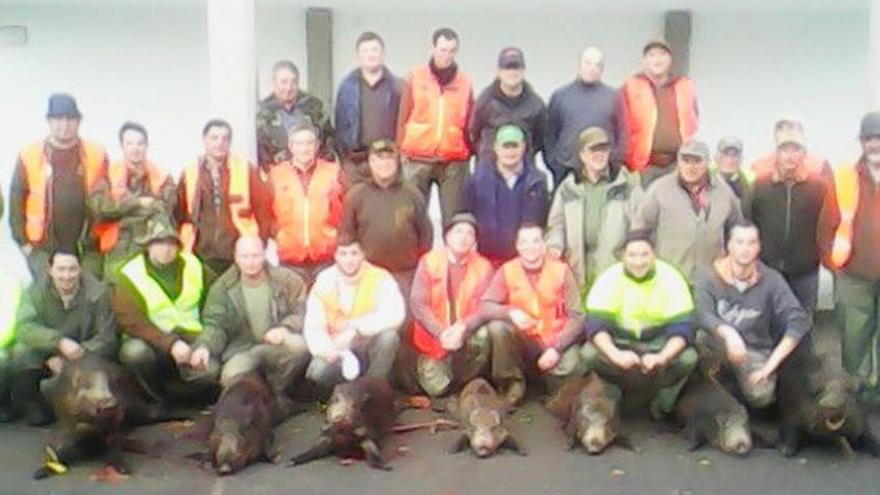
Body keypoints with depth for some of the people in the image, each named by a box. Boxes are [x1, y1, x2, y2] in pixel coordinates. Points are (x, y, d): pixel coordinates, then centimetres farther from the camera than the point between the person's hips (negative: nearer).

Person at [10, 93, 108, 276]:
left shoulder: (96, 155, 1)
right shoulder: (29, 155, 0)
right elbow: (16, 198, 4)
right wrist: (22, 240, 0)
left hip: (86, 247, 1)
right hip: (42, 247, -1)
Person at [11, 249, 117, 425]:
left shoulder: (98, 291, -17)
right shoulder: (36, 290, -12)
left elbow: (106, 337, -19)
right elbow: (24, 328, -26)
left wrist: (67, 360, -28)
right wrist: (59, 342, -43)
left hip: (85, 353, -1)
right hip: (46, 355, 1)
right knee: (22, 351, -27)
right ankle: (31, 407, -2)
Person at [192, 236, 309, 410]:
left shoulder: (287, 280, 0)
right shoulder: (222, 288, 2)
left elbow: (301, 311, -1)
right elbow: (215, 324, -3)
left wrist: (284, 328, -23)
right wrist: (204, 346, -24)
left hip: (276, 344, 0)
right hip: (241, 349, 0)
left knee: (300, 345, -34)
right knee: (230, 377, -33)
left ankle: (278, 389, -4)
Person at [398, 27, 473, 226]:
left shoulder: (465, 82, 7)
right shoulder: (415, 78, 5)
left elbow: (470, 124, 10)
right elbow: (403, 119, 7)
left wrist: (469, 154, 6)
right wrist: (400, 152, 3)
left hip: (455, 162, 1)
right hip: (418, 160, 0)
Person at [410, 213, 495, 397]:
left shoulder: (483, 267, -5)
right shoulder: (429, 261, -7)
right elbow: (417, 304, -13)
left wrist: (463, 329, -32)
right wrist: (441, 333, -26)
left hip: (466, 335, 1)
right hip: (433, 337, -1)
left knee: (482, 335, -31)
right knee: (436, 388, -14)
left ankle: (464, 383, -4)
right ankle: (431, 368, 23)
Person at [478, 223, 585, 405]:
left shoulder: (561, 270, -6)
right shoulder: (507, 271, -4)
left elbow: (576, 317, -9)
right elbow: (484, 307, -12)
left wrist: (556, 347, -22)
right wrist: (510, 312, -32)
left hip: (556, 341, -1)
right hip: (522, 341, 1)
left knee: (570, 369, -30)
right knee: (497, 327, -27)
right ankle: (511, 386, -5)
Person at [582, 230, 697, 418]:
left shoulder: (671, 278, -17)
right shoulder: (609, 279, -17)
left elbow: (683, 326, -22)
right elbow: (595, 324, -25)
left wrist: (662, 357, -41)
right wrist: (616, 355, -44)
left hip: (660, 342, 0)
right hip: (619, 342, 0)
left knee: (688, 357, -29)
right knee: (589, 354, -29)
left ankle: (663, 407, -2)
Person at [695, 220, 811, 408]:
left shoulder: (771, 280, -7)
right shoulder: (708, 277, -8)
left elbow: (800, 320, -16)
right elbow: (703, 315, -24)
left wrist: (773, 360, -25)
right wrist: (729, 333, -44)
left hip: (756, 351, 0)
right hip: (720, 350, 0)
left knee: (760, 396, -29)